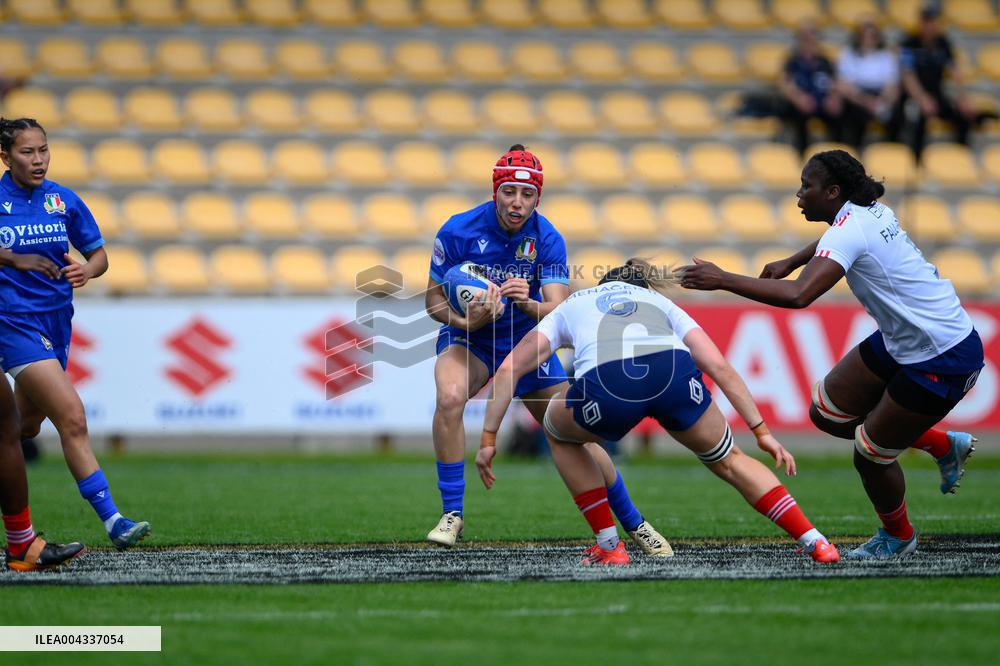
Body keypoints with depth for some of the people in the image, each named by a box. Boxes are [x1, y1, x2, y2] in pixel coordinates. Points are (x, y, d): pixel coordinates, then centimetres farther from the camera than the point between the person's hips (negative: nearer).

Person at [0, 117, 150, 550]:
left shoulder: (63, 200, 3)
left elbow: (99, 255, 8)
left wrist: (86, 270, -14)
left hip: (56, 319, 6)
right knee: (72, 419, -16)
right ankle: (112, 521, -18)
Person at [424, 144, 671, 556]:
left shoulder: (547, 239, -16)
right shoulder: (459, 232, -19)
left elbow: (558, 312, -23)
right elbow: (434, 298, -10)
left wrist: (527, 302, -45)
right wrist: (467, 320, -31)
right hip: (468, 341, -1)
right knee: (449, 397, -34)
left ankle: (634, 524, 21)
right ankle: (452, 514, -22)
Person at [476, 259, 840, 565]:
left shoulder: (571, 306, 39)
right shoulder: (659, 301, 39)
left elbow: (510, 368, 27)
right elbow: (720, 367, 26)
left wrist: (489, 439, 30)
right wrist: (762, 432, 28)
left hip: (605, 383, -1)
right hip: (673, 370, 1)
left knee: (557, 431, 34)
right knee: (728, 461, 27)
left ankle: (609, 546, 27)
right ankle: (815, 543, 16)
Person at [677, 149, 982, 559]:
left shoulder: (850, 231, -26)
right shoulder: (871, 212, 2)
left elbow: (798, 295, -40)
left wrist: (722, 280, -36)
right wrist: (790, 262, 24)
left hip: (942, 362, -9)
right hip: (900, 341, 9)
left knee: (871, 456, 4)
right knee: (827, 413, 12)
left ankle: (897, 537, 32)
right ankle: (943, 446, 26)